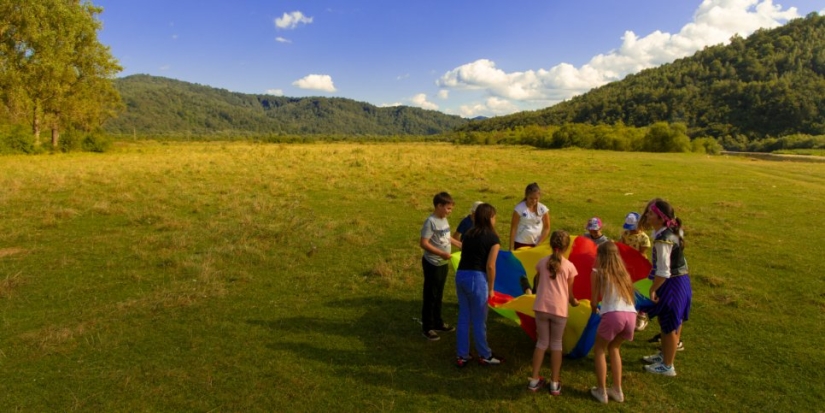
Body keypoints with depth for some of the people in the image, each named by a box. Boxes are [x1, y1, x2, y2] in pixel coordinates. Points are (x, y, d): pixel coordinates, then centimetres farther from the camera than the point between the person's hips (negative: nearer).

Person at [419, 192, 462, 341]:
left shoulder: (444, 220, 6)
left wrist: (459, 244, 11)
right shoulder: (431, 222, -20)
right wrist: (442, 253, -27)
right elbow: (424, 243, -24)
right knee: (430, 296, 3)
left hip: (443, 264, 8)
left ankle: (437, 322, 34)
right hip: (433, 264, -8)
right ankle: (427, 328, 15)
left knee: (439, 295, 20)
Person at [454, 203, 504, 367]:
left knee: (463, 318, 16)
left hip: (460, 275, 6)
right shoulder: (493, 238, -6)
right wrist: (491, 288, 0)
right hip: (476, 278, -6)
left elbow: (466, 256, 4)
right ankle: (485, 356, 27)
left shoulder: (469, 234, 12)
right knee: (479, 321, 9)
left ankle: (461, 356, 26)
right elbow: (490, 266, -10)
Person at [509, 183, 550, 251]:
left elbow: (547, 228, 3)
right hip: (521, 244, -3)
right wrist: (511, 248, -9)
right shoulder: (520, 208, -12)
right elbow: (513, 228, -8)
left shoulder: (543, 209, -4)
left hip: (536, 244, 3)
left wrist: (539, 244, -6)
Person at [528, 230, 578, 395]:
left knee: (542, 342, 14)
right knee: (556, 343, 13)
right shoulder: (569, 266, 0)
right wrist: (574, 302, 26)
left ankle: (534, 380, 15)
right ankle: (555, 383, 16)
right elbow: (569, 293, 6)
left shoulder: (542, 262, 6)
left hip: (541, 307, 2)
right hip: (559, 308, -2)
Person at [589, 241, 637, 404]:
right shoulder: (622, 272, 22)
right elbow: (628, 294, 21)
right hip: (631, 315, 5)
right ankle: (617, 390, 28)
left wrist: (594, 309, 29)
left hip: (613, 315, -5)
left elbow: (594, 301, 6)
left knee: (599, 350, 17)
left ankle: (601, 391, 17)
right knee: (614, 348, 27)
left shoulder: (597, 273, 7)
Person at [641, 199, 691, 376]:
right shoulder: (673, 231, 3)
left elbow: (663, 272, -26)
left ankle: (667, 366, 21)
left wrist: (653, 289, -15)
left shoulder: (663, 240, -27)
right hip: (681, 280, 9)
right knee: (671, 322, 23)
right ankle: (665, 354, 41)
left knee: (669, 325, 6)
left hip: (672, 284, -9)